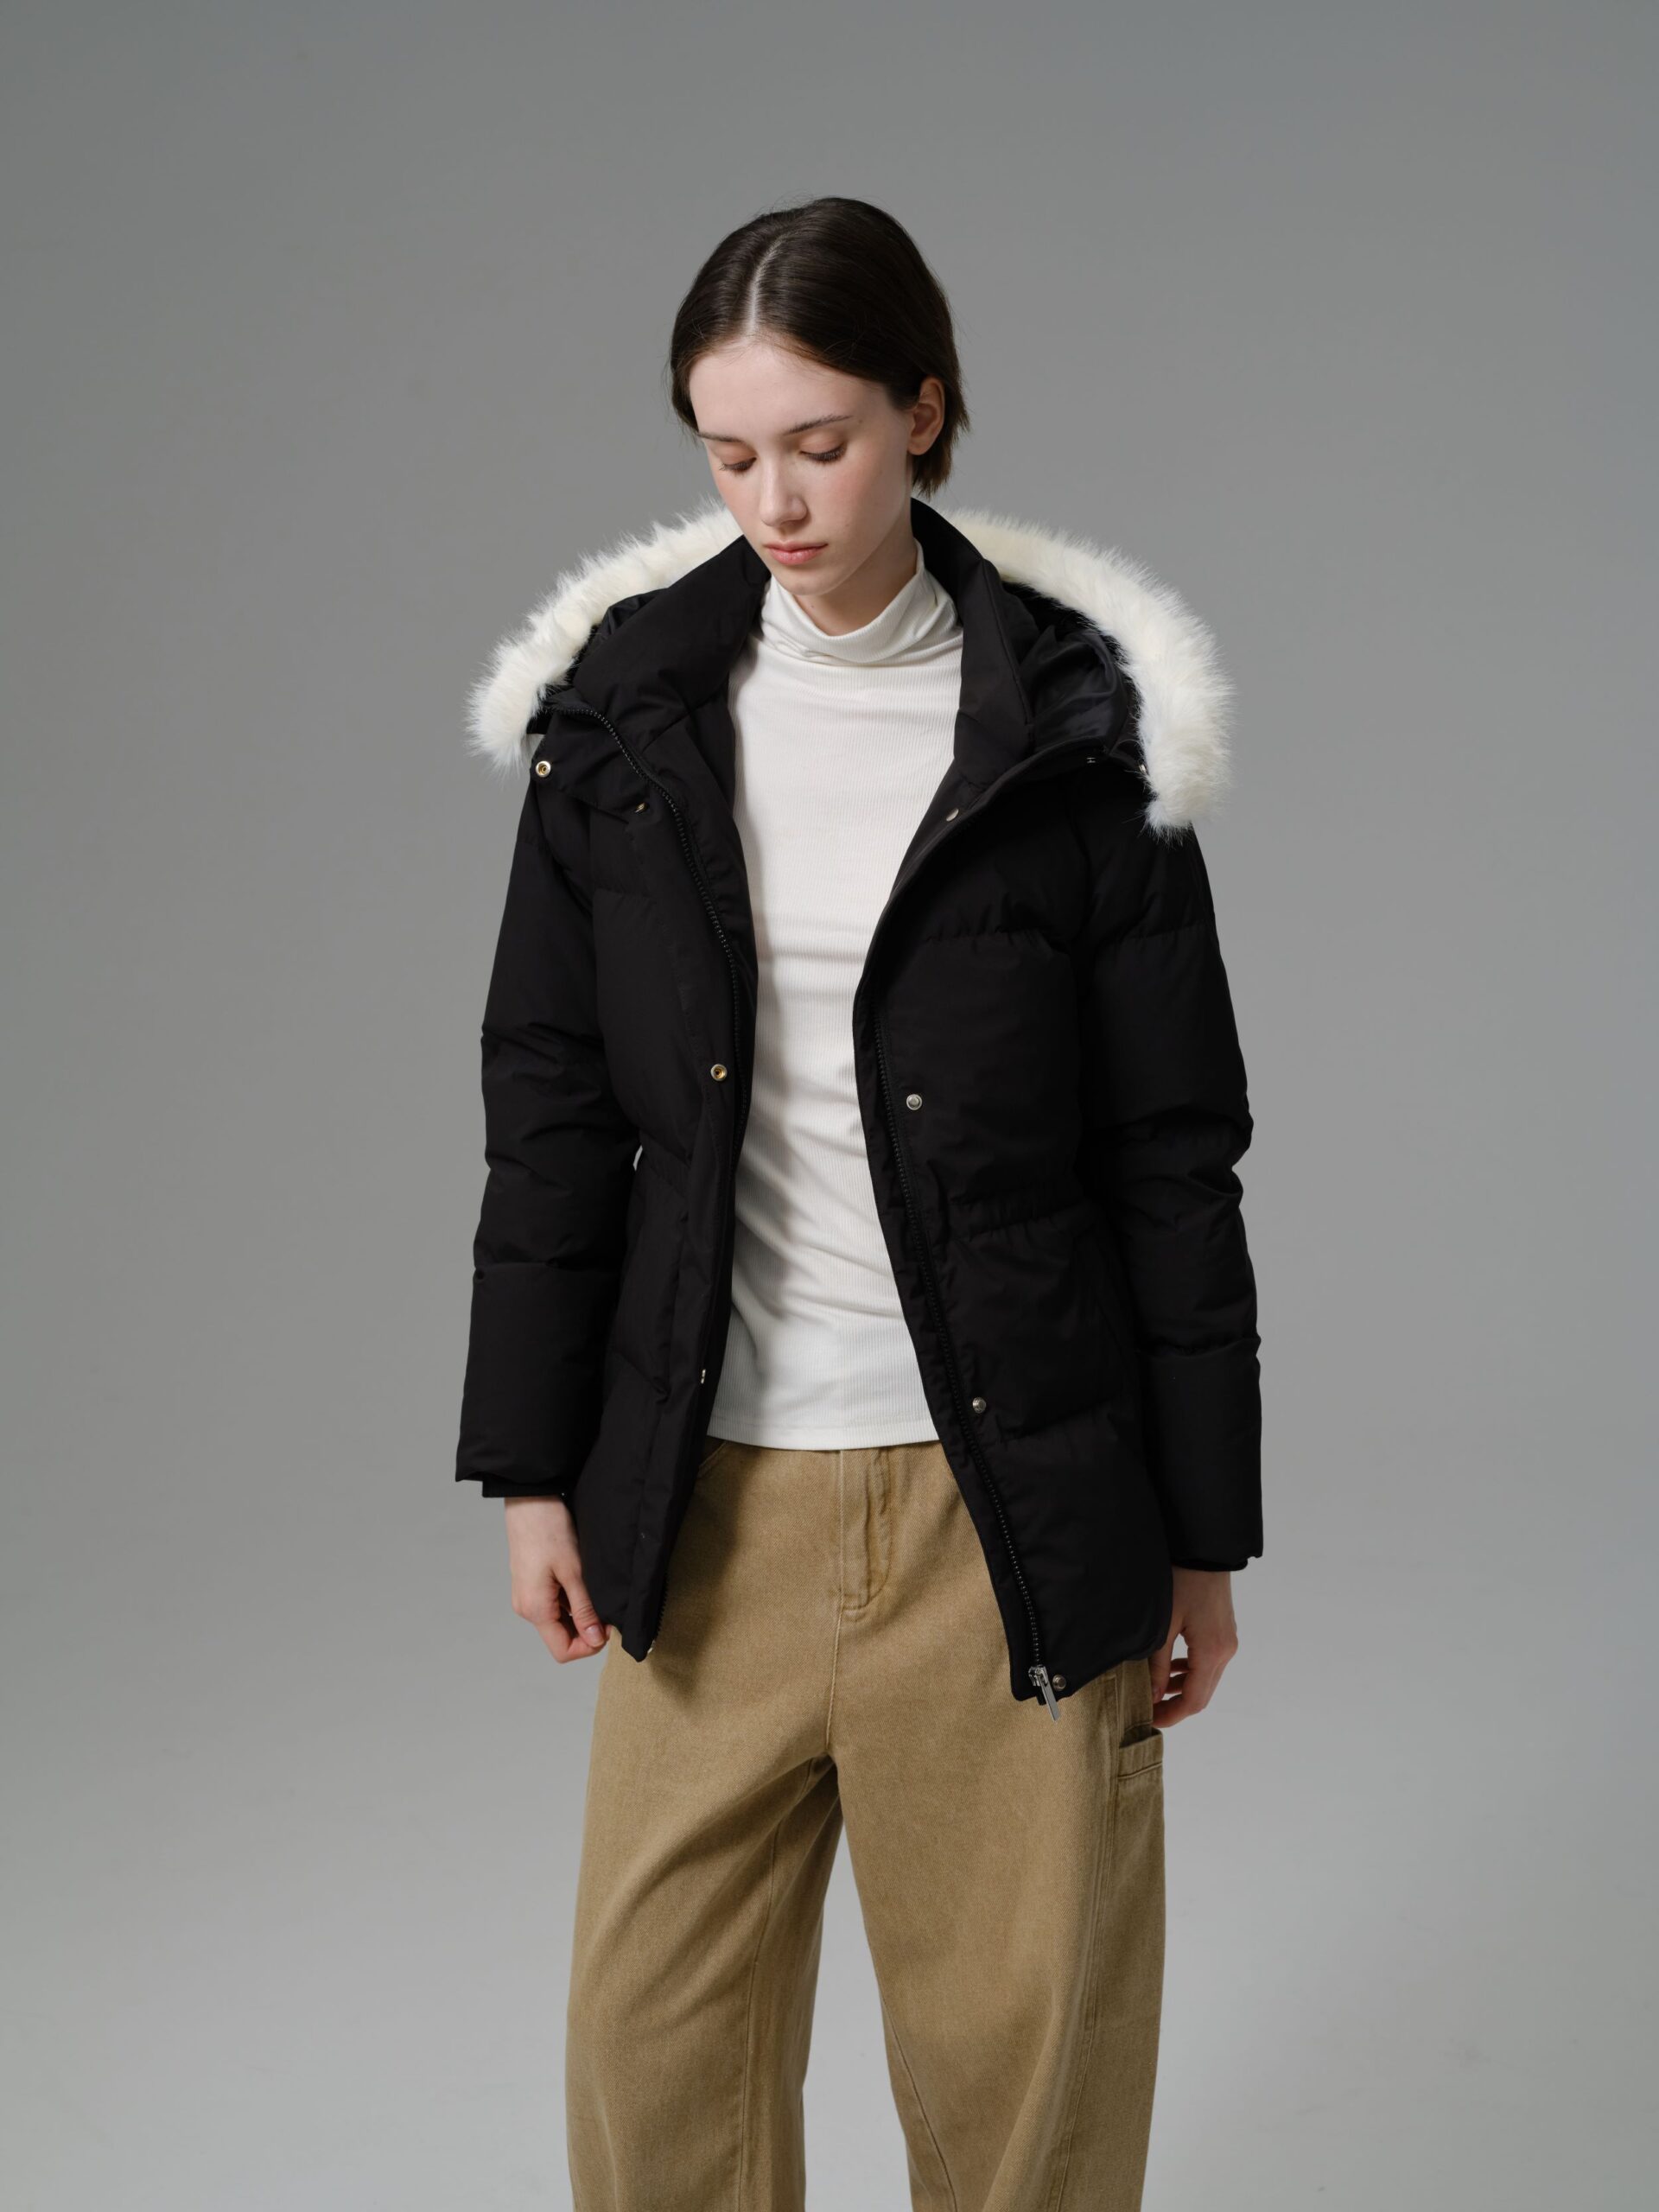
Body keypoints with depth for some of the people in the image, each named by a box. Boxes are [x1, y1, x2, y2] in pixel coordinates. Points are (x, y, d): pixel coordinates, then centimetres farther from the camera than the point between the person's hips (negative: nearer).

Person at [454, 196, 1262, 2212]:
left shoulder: (1074, 724, -4)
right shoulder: (628, 705, 2)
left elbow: (1172, 1149, -1)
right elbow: (551, 1104, 6)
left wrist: (1202, 1532, 0)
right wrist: (533, 1464, 5)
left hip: (1004, 1500, -2)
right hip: (708, 1495, 2)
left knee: (1019, 2042, 9)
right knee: (654, 2046, 11)